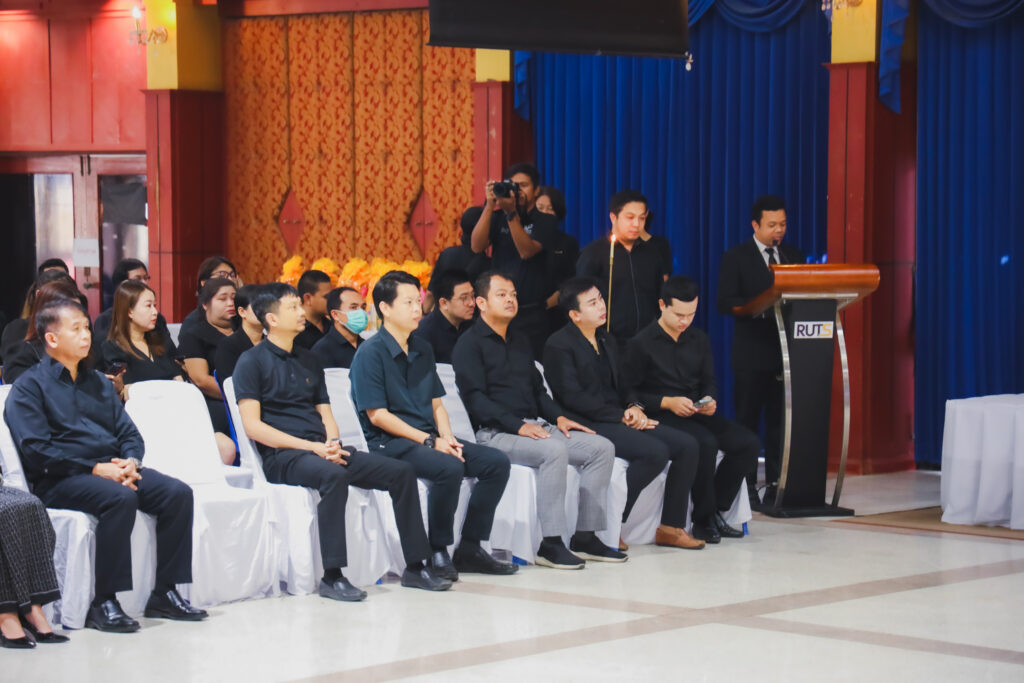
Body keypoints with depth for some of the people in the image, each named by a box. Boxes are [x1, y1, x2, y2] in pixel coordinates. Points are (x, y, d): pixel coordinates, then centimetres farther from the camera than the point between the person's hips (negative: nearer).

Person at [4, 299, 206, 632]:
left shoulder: (98, 383, 24)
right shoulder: (29, 387, 1)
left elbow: (129, 433, 19)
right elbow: (36, 450, -11)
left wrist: (130, 462, -5)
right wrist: (95, 469, -17)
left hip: (110, 468, 7)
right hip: (60, 480, -7)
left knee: (178, 492, -16)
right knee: (120, 497, -36)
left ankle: (165, 593, -12)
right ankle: (103, 604, -30)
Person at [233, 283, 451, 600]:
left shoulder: (308, 360, 22)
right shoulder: (252, 362, 0)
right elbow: (253, 426, -9)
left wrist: (333, 443, -4)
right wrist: (312, 447, -16)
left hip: (320, 450, 7)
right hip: (281, 456, -7)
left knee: (401, 472, -8)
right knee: (333, 476, -38)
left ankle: (415, 567, -4)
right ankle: (332, 577, -35)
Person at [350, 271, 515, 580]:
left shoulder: (422, 350, 17)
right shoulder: (370, 353, -8)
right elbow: (378, 415, -14)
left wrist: (447, 438, -3)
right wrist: (429, 442, -16)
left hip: (429, 438, 8)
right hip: (388, 442, -8)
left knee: (497, 462, -7)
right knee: (449, 468, -34)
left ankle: (469, 549, -3)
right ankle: (437, 552, -19)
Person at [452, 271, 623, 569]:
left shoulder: (519, 342, 24)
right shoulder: (470, 344, -1)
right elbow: (475, 399, -12)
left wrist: (558, 417, 5)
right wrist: (519, 426, -22)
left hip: (534, 427, 8)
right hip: (496, 433, -8)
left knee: (601, 447, -8)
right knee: (554, 450, -35)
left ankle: (585, 537, -9)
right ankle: (551, 544, -32)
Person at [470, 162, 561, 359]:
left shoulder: (545, 221, 2)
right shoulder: (498, 218, 10)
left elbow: (526, 251, -13)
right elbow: (477, 246, -5)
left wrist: (511, 213, -21)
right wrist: (490, 206, -12)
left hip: (530, 313, -3)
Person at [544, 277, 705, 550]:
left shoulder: (607, 341, 20)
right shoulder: (559, 346, -7)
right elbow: (573, 397, -16)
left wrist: (635, 408, -2)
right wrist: (622, 416, -16)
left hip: (619, 422, 9)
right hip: (587, 425, -9)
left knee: (687, 445, -5)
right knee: (656, 452, -28)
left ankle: (670, 527, 0)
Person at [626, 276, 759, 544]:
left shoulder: (699, 339, 15)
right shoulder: (642, 343, -3)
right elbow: (631, 393, -6)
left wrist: (709, 399, -3)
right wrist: (667, 402, -17)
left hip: (698, 413, 6)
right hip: (662, 417, -6)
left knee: (748, 442, -16)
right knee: (706, 443, -34)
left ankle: (716, 510, -7)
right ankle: (703, 519, -20)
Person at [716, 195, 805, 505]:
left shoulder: (794, 256, 14)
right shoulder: (736, 257, 0)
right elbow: (725, 303, -9)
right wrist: (765, 307, -21)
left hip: (786, 350, 4)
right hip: (751, 354, -4)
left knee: (780, 421, 3)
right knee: (748, 421, 0)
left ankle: (775, 485, 7)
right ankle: (747, 487, 3)